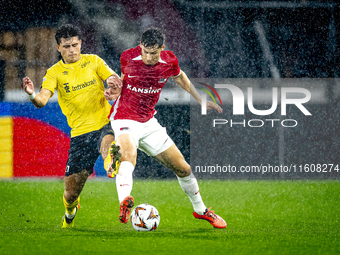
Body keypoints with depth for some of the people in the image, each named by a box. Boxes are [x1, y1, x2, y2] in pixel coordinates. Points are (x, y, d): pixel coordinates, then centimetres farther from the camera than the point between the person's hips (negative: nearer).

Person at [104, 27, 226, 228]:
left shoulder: (169, 61, -7)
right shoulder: (128, 57, -13)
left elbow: (179, 77, 17)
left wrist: (200, 100, 17)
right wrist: (115, 89, -9)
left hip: (149, 122, 4)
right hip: (124, 120, -4)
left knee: (183, 168, 8)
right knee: (129, 154, -38)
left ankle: (200, 210, 32)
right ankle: (124, 201, -62)